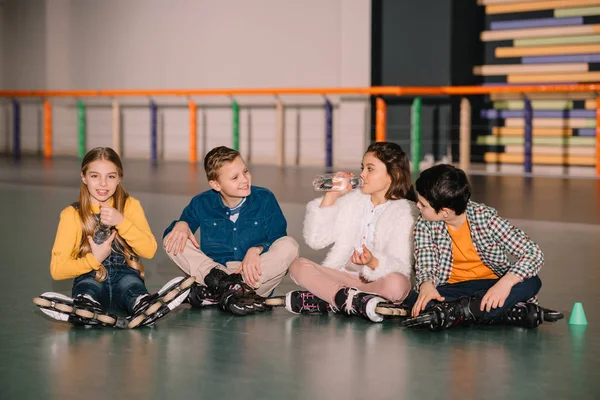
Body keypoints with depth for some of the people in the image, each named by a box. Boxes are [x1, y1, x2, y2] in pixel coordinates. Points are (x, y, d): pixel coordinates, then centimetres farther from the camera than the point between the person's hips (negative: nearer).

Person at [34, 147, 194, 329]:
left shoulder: (130, 205, 9)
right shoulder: (72, 214, 4)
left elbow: (149, 250, -3)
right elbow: (57, 269, -1)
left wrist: (121, 222, -14)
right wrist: (94, 259, -14)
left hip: (125, 274, 1)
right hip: (90, 278, 0)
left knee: (131, 285, -34)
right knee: (86, 288, -35)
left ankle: (144, 308, -64)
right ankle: (89, 310, -65)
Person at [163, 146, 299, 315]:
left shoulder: (265, 199, 1)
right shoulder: (201, 204, 5)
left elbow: (279, 240, -3)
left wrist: (256, 250, -22)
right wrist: (180, 224, -12)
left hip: (254, 276, -1)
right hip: (213, 269, 1)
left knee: (289, 246, -26)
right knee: (172, 240, -16)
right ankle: (232, 288, -33)